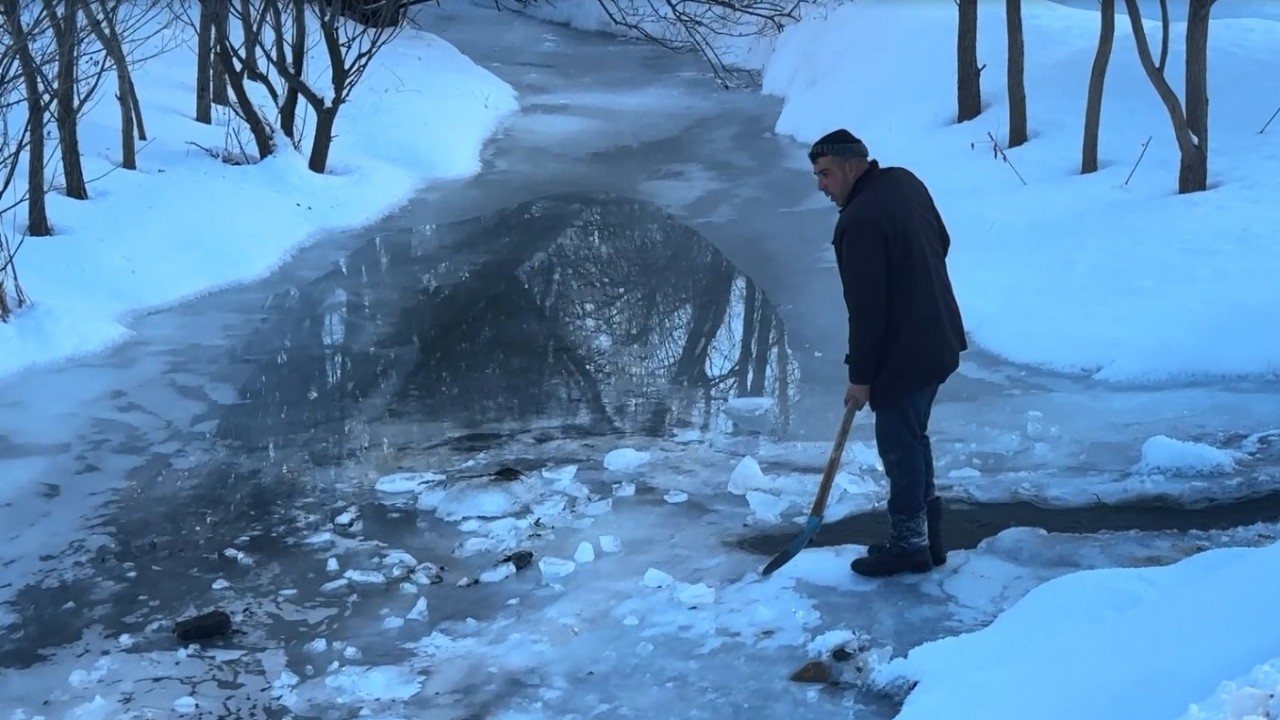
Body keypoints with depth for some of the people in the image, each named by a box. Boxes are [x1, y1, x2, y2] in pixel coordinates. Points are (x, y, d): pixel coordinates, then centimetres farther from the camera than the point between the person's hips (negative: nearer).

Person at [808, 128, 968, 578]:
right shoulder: (905, 182, 5)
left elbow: (866, 308, -23)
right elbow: (942, 242, 18)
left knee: (900, 446, 3)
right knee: (913, 437, 20)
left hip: (905, 353, -10)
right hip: (937, 339, 10)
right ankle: (928, 535, 29)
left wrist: (859, 376, -15)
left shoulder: (860, 221, -24)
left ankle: (909, 545, 14)